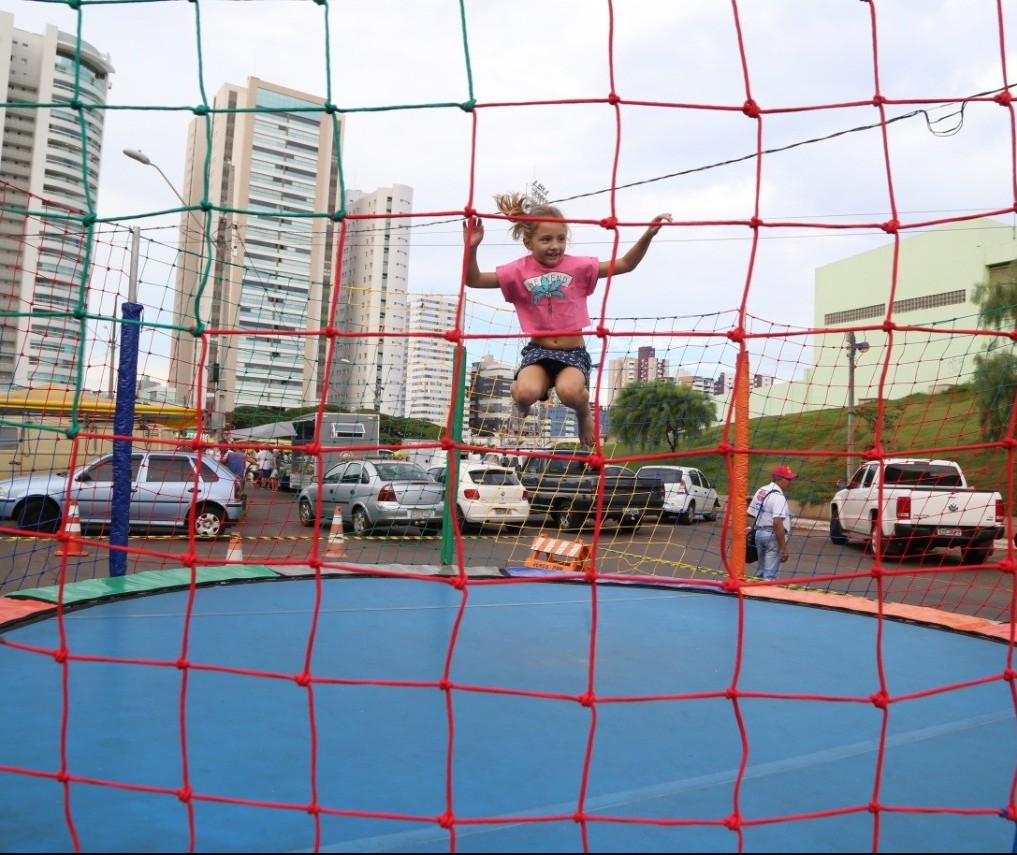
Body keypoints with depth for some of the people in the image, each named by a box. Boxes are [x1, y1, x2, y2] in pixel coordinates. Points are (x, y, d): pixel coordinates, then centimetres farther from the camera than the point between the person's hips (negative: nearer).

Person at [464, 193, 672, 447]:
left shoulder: (578, 266, -1)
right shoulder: (519, 271, 0)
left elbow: (625, 264, 1)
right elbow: (474, 280, -1)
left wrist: (648, 235, -13)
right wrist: (471, 248, -18)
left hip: (574, 352, 0)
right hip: (538, 351, 1)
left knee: (569, 391, -34)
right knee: (527, 393, -31)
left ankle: (584, 412, 5)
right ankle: (518, 389, 10)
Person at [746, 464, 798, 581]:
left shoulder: (760, 491, 11)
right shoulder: (778, 497, -16)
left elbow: (750, 515, 13)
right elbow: (777, 523, -24)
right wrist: (784, 548, -24)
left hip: (759, 533, 9)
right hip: (773, 536, -9)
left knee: (762, 571, 20)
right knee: (770, 574, -5)